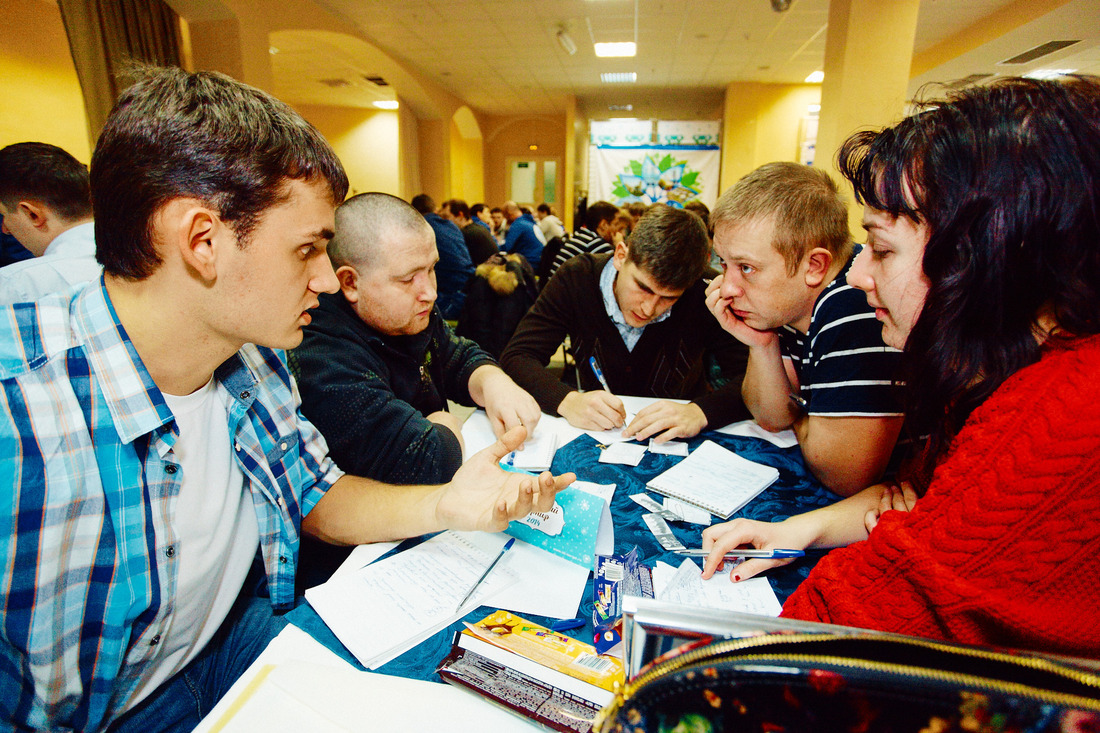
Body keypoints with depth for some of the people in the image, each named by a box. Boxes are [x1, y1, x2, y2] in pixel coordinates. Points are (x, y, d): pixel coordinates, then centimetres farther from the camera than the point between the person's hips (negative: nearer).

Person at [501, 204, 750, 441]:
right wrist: (566, 400, -33)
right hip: (596, 437, 1)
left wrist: (701, 412, -36)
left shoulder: (705, 295, -17)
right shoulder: (577, 278, -14)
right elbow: (517, 356, -16)